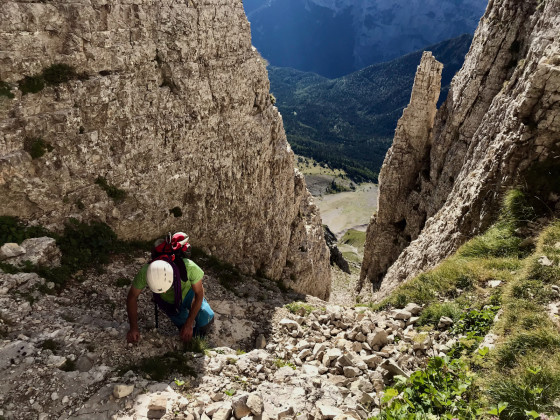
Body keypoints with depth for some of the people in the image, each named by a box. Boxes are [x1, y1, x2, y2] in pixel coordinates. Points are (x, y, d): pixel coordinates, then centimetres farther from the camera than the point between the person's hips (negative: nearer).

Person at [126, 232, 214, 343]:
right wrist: (133, 328, -20)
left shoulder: (189, 267, -42)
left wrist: (189, 325, -24)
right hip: (168, 301, 1)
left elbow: (199, 293, -23)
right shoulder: (145, 272, -36)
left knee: (206, 319, -24)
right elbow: (132, 296, -17)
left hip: (188, 293, -1)